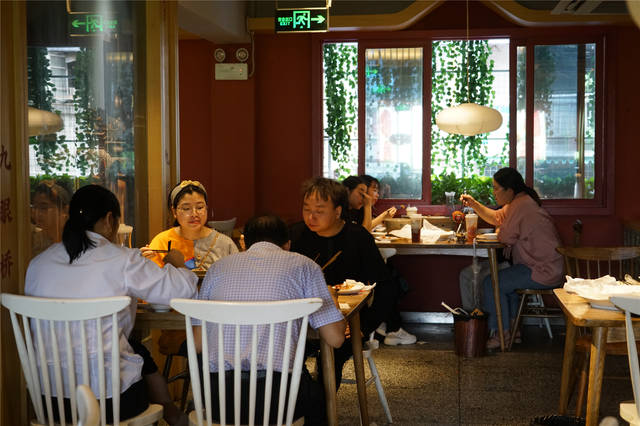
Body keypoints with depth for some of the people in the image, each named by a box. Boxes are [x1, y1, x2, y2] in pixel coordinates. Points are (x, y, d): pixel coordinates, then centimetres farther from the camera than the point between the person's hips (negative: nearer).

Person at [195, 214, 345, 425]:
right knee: (317, 395, 32)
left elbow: (198, 343, 16)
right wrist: (332, 300, 25)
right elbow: (335, 338, 4)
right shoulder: (304, 265, 7)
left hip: (220, 400, 3)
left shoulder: (218, 267, 14)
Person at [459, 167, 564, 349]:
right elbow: (497, 217, 27)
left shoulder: (522, 205, -20)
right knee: (502, 276, 24)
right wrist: (473, 204, 16)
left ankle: (502, 332, 5)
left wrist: (499, 231, 4)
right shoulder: (518, 202, 13)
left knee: (491, 283, -8)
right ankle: (512, 326, 24)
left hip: (545, 272, -11)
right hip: (547, 267, 11)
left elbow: (505, 237, -19)